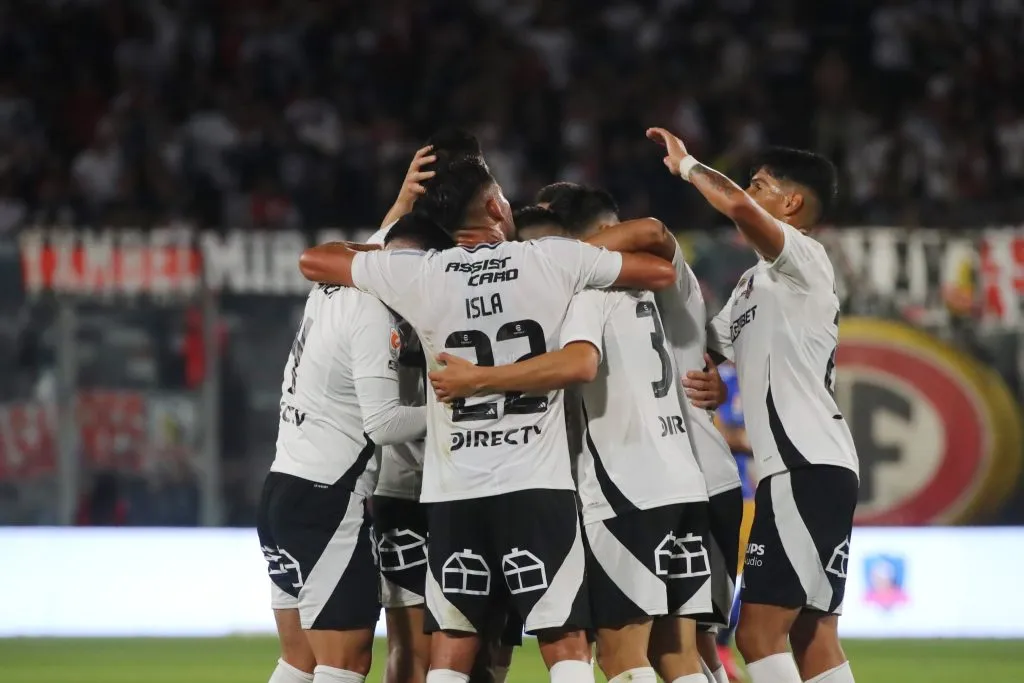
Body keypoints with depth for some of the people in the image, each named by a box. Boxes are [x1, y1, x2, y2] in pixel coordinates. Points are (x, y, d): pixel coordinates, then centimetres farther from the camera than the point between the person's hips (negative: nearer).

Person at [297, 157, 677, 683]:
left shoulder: (419, 275, 0)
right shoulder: (555, 260, -2)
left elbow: (312, 261, 12)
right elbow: (661, 272, 9)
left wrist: (378, 245, 27)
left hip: (454, 493, 2)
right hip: (539, 486, -2)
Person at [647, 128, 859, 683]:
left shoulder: (804, 261, -6)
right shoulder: (754, 283, 24)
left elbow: (738, 207, -24)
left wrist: (686, 166, -8)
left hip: (808, 469, -10)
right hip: (793, 470, 10)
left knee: (759, 631, -14)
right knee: (812, 636, 7)